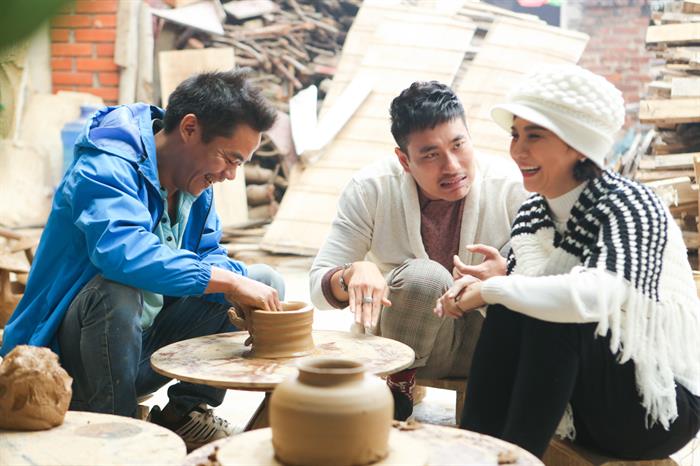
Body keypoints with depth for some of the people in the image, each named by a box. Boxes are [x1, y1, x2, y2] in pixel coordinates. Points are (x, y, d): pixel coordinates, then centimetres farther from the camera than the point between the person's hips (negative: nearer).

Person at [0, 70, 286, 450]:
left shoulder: (195, 182, 3)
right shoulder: (106, 169, -24)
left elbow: (209, 256, 7)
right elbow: (124, 252, -41)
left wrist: (241, 282, -17)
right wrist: (230, 281, -37)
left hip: (144, 343, 8)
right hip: (70, 357, -8)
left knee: (267, 280, 3)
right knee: (117, 291, -40)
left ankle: (185, 413, 2)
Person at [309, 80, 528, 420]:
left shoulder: (512, 188, -14)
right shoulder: (372, 188, -14)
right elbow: (318, 287, -13)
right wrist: (353, 273, -37)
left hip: (484, 341, 1)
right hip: (394, 338, -1)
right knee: (423, 276, -33)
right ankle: (397, 384, -8)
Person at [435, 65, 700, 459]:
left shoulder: (630, 206, -21)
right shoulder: (533, 212, 0)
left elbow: (592, 297, -40)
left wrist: (492, 289, -27)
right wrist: (477, 289, -17)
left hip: (658, 411, -6)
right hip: (586, 399, 6)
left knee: (553, 315, -27)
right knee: (510, 309, -15)